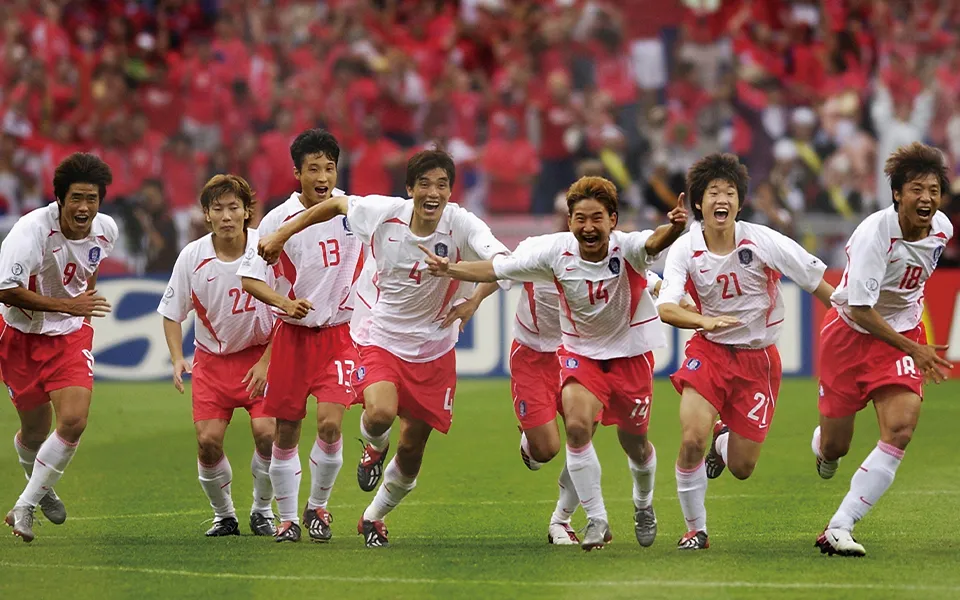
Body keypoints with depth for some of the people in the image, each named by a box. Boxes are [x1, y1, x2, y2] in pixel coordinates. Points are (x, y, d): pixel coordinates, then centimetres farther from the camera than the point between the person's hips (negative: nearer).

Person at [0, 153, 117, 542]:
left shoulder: (105, 230, -7)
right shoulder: (34, 229, -26)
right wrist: (67, 305, -30)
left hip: (70, 335, 3)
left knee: (74, 421, -17)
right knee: (35, 430, 8)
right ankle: (42, 488, 42)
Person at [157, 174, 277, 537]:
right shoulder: (192, 257, -12)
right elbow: (172, 314, 0)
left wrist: (265, 362, -11)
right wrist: (177, 360, -15)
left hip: (260, 353, -1)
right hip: (212, 356, 1)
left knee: (267, 433, -16)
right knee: (208, 440, -10)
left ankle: (262, 510, 8)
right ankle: (223, 515, 14)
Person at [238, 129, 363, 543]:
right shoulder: (278, 220, -8)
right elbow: (250, 278, -7)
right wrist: (286, 303, -23)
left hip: (340, 333, 0)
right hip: (293, 334, 0)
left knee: (330, 422, -15)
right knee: (286, 432, 3)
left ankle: (318, 506, 7)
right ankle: (287, 518, 19)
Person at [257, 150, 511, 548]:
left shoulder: (461, 225, -18)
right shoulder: (384, 213, -13)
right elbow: (336, 204, 6)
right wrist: (282, 234, 6)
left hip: (433, 350, 1)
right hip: (381, 339, -1)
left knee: (411, 452, 7)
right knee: (380, 414, -30)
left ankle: (373, 518, 35)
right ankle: (374, 448, 9)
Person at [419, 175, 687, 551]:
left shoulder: (626, 248, -26)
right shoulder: (555, 252, -18)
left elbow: (654, 242, -49)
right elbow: (496, 269, -12)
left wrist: (673, 229, -71)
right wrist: (449, 270, -25)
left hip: (631, 353, -1)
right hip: (581, 350, 1)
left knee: (635, 445, 11)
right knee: (576, 427, -22)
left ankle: (644, 506, 45)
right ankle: (597, 521, -9)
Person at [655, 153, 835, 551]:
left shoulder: (762, 241, -16)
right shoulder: (684, 249, -13)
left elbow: (822, 286, -10)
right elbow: (666, 308, -24)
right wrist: (703, 320, -43)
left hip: (758, 357, 0)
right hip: (709, 350, 0)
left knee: (742, 469, 2)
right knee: (692, 440, -22)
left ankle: (725, 440, 42)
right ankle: (695, 529, 1)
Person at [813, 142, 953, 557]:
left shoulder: (942, 229, -6)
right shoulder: (874, 233, -26)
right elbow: (859, 308, -27)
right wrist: (914, 351, -27)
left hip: (903, 334, 4)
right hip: (851, 332, -4)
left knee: (900, 430, -20)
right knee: (834, 446, 5)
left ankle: (838, 529, -16)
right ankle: (825, 451, 48)